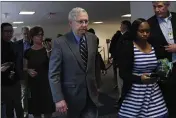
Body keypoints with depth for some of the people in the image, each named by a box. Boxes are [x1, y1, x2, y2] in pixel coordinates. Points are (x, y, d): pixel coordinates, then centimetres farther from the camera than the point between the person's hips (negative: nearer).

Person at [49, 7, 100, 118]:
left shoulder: (93, 38, 1)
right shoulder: (60, 42, -14)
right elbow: (54, 74, -14)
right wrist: (59, 99, -19)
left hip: (91, 93, 4)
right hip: (72, 95, -3)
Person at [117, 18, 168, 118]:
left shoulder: (154, 47, 6)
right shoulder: (128, 47, -8)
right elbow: (123, 73, -12)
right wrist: (140, 78, -25)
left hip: (154, 92, 4)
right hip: (135, 93, -4)